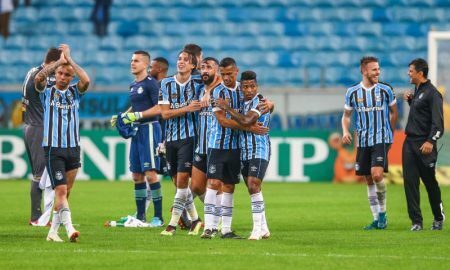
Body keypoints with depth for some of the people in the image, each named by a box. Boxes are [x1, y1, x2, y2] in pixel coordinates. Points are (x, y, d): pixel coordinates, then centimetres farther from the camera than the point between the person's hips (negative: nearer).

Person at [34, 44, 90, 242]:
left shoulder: (75, 92, 9)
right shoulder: (47, 92, 5)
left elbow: (86, 81, -12)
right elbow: (38, 78, -16)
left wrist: (69, 59, -9)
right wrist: (59, 62, -13)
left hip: (73, 148, 3)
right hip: (53, 148, -3)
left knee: (65, 192, 6)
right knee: (61, 190, -14)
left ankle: (53, 231, 14)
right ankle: (69, 229, -23)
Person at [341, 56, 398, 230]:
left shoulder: (385, 90, -1)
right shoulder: (353, 92, 2)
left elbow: (393, 112, 13)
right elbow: (346, 115, 13)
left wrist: (388, 132, 10)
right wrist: (345, 131, -5)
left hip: (381, 139, -3)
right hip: (363, 141, 3)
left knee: (377, 175, -20)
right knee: (368, 180, 6)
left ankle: (382, 212, -1)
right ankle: (377, 219, 15)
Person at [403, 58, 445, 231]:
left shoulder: (432, 93, -11)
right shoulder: (417, 91, 16)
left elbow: (437, 121, -17)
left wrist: (431, 141, -27)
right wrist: (410, 101, 12)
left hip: (424, 145, -8)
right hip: (410, 142, 8)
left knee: (430, 182, 5)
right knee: (410, 181, -2)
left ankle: (438, 217, 23)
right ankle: (416, 222, -1)